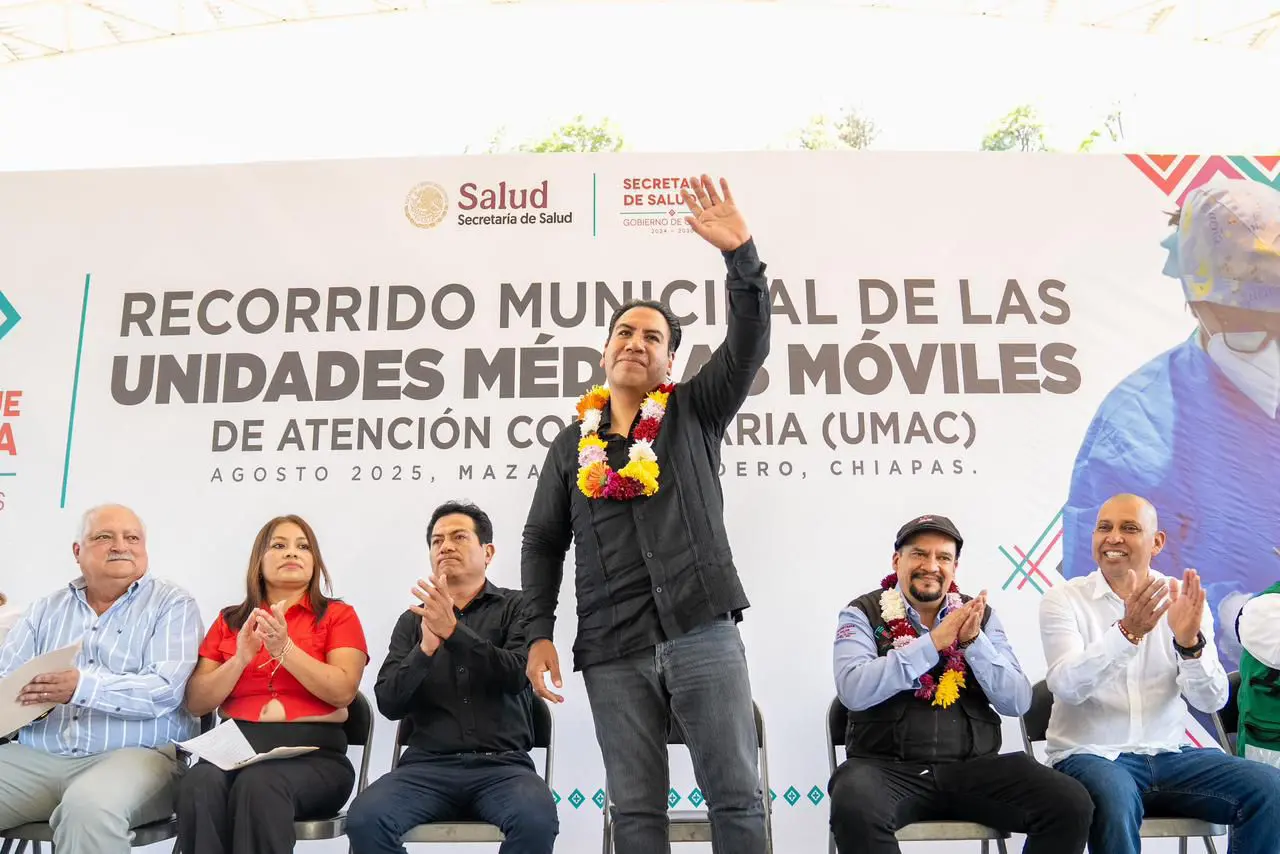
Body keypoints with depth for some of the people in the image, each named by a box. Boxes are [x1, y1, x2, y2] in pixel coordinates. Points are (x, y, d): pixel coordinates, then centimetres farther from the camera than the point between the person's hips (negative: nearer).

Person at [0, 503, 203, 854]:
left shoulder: (172, 604, 2)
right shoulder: (46, 609, 18)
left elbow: (165, 691, -11)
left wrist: (83, 686, -25)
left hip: (136, 755, -4)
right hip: (35, 758, 5)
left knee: (89, 807, -35)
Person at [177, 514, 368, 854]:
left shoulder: (338, 615, 9)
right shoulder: (230, 620, 18)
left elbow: (343, 691, -6)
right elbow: (196, 702, 11)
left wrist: (284, 649, -13)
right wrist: (240, 659, -6)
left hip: (313, 754, -2)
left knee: (259, 785, -36)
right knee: (200, 785, -33)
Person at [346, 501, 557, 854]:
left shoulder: (516, 607, 9)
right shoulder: (413, 619, 16)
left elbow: (516, 676, -8)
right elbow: (389, 704, 5)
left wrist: (453, 630, -18)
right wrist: (426, 648, -13)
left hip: (502, 765, -2)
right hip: (429, 765, 2)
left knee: (536, 821, -33)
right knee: (364, 819, -27)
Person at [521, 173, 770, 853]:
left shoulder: (695, 413, 9)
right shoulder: (572, 445, 14)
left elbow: (749, 343, -5)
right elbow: (542, 543, 14)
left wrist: (740, 254, -17)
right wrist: (538, 634, 4)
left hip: (702, 633, -2)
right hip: (611, 652, 2)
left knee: (737, 797, 1)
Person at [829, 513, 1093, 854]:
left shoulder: (980, 615, 11)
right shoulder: (864, 613, 2)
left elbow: (1018, 702, 4)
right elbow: (853, 691, -15)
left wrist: (973, 641, -11)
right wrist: (933, 641, -16)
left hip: (973, 767, 3)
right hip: (888, 767, -3)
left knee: (1072, 806, -18)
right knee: (855, 810, -35)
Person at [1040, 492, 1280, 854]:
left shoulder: (1183, 599, 5)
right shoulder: (1063, 600, -3)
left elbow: (1211, 701, -5)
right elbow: (1067, 686, -20)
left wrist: (1190, 643, -25)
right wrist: (1125, 632, -34)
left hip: (1169, 755, 4)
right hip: (1091, 755, -4)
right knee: (1114, 799, -35)